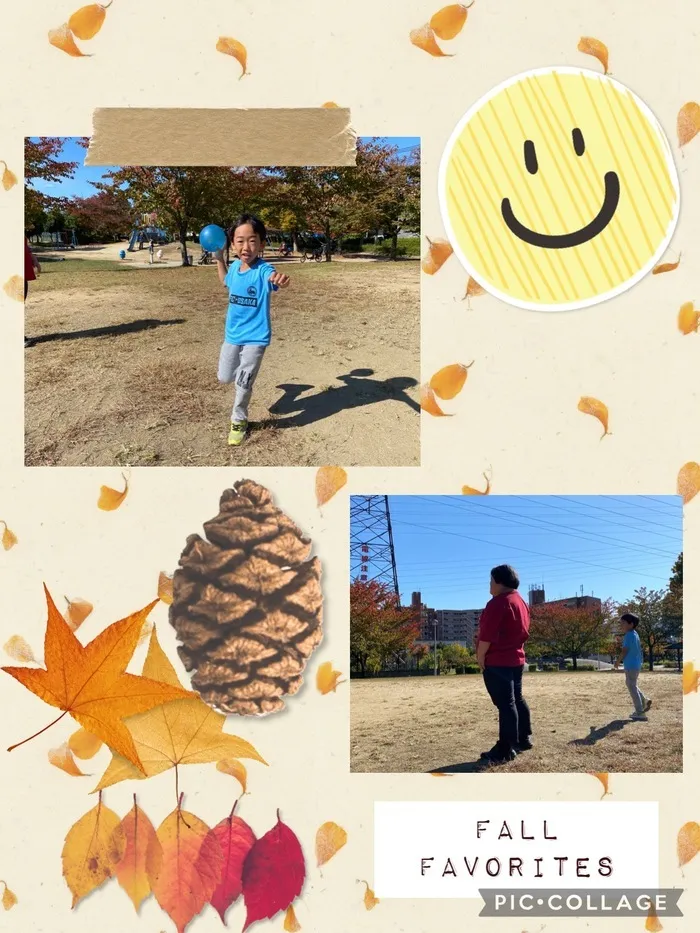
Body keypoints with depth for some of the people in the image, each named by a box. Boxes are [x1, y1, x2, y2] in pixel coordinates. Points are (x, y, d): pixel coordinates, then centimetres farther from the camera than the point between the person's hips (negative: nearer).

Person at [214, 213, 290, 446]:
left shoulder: (263, 270, -22)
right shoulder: (235, 266, -3)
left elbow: (274, 278, -48)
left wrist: (280, 279, -72)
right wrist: (219, 258, 11)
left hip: (255, 337, -6)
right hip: (232, 334, 6)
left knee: (243, 384, 0)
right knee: (224, 377, 17)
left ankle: (239, 422, 23)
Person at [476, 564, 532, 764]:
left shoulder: (499, 602, -17)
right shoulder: (521, 602, 14)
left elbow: (488, 634, -20)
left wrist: (480, 657, -12)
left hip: (497, 661, -10)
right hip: (516, 659, 10)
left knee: (505, 704, -7)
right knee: (517, 699, 18)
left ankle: (505, 750, -4)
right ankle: (524, 738, 27)